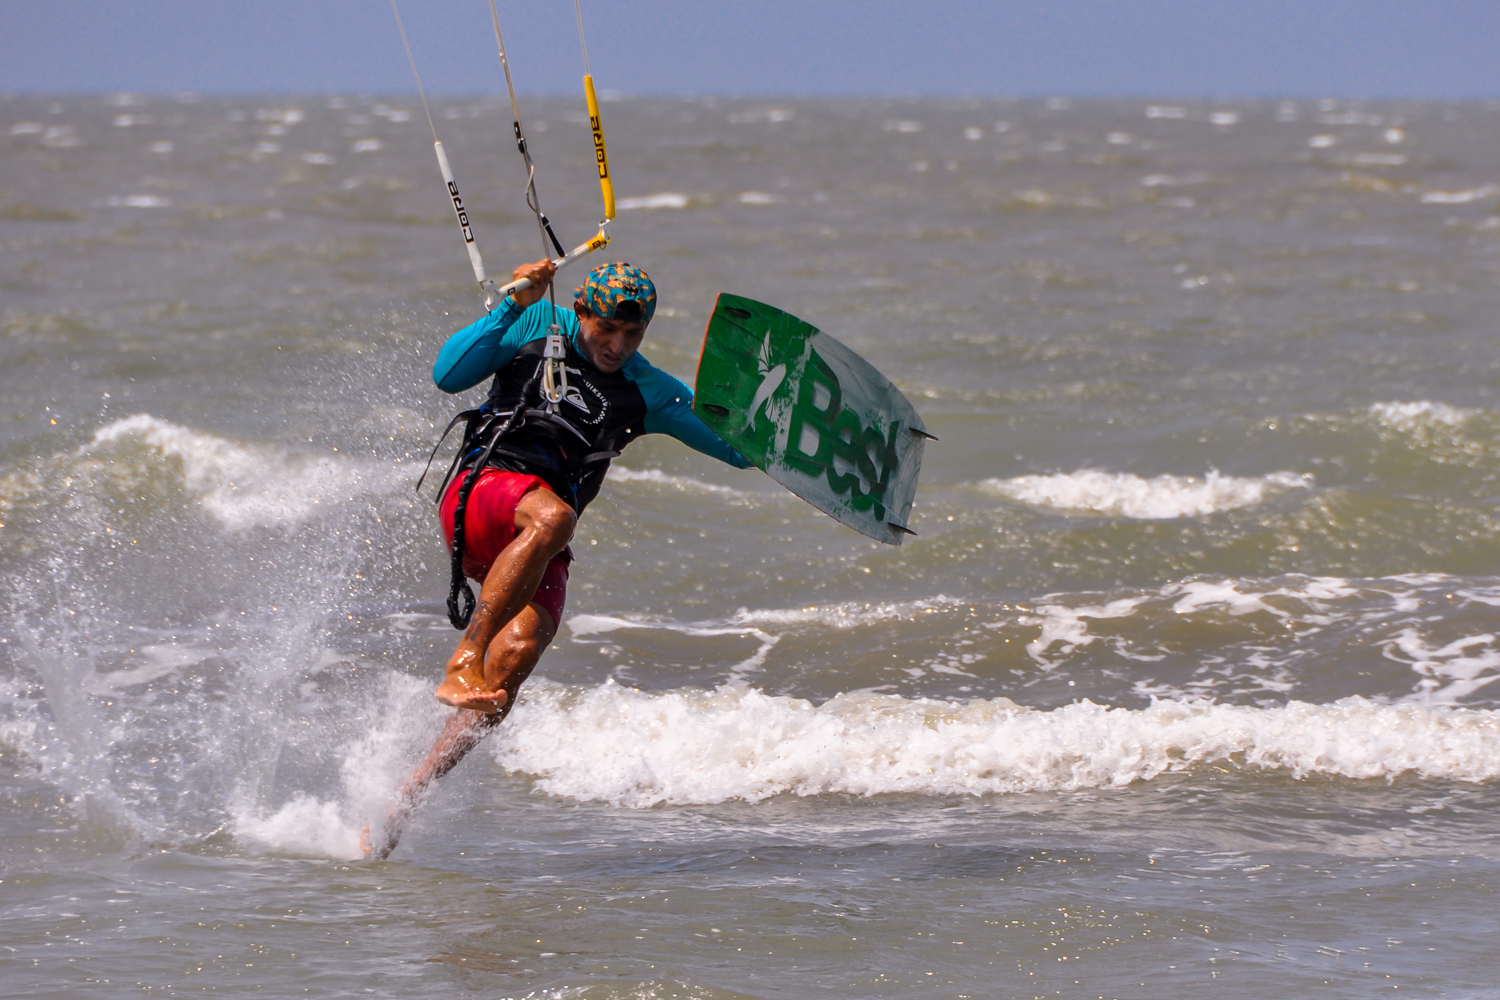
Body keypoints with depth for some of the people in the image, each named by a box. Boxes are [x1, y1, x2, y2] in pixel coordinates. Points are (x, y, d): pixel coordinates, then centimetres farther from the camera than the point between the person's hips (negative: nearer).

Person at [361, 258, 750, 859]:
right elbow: (449, 375, -2)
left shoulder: (650, 395, 18)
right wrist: (511, 308, -10)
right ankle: (463, 662, -39)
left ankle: (401, 804, -18)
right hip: (482, 489, -3)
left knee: (518, 655, -22)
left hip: (536, 549, 4)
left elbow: (741, 447, 18)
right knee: (552, 515, -38)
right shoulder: (541, 325, 9)